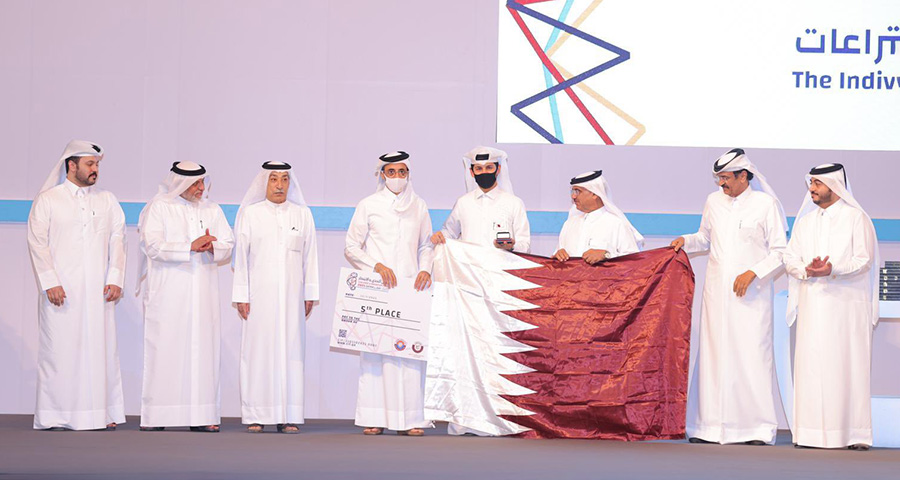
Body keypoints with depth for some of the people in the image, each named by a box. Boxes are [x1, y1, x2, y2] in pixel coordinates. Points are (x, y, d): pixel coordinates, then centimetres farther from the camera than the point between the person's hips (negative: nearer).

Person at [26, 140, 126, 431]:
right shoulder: (48, 200, 6)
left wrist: (115, 279, -2)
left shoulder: (107, 201, 15)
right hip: (61, 291, -3)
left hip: (98, 291, 3)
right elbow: (37, 243, 0)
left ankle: (102, 414, 2)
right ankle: (52, 415, 1)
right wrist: (50, 283, -10)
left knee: (101, 348, -1)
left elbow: (117, 241, 10)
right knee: (59, 349, -4)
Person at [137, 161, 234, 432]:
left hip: (202, 296, 3)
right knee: (164, 350, -5)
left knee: (202, 348, -2)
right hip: (167, 295, -3)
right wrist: (191, 247, -16)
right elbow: (153, 246, -9)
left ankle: (201, 416, -1)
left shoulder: (212, 211, 15)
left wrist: (211, 247, -12)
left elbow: (228, 248, 10)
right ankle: (155, 417, -1)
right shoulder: (158, 207, 3)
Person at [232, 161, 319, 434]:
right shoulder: (249, 214, 6)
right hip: (259, 294, -1)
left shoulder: (303, 215, 12)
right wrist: (241, 295, -1)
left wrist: (310, 294, 7)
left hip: (291, 295, 2)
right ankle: (255, 416, 0)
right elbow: (240, 255, 4)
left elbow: (309, 256, 11)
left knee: (290, 349, -2)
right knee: (257, 350, -4)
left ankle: (288, 417, 0)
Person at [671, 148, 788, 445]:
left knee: (753, 354, -8)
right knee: (713, 352, 2)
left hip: (752, 295, -4)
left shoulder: (766, 204, -3)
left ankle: (758, 428, -2)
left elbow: (781, 252, -2)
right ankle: (711, 426, 6)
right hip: (717, 291, 4)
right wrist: (686, 241, 4)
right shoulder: (714, 201, 10)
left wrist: (753, 273, -13)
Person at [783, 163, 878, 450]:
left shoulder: (856, 218, 1)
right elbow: (790, 257, 11)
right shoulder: (805, 219, 16)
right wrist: (806, 269, -11)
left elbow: (864, 260, -7)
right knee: (810, 364, -1)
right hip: (812, 304, 4)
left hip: (846, 303, -4)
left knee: (848, 365, -6)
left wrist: (832, 270, -22)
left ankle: (855, 433, -2)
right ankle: (812, 432, 1)